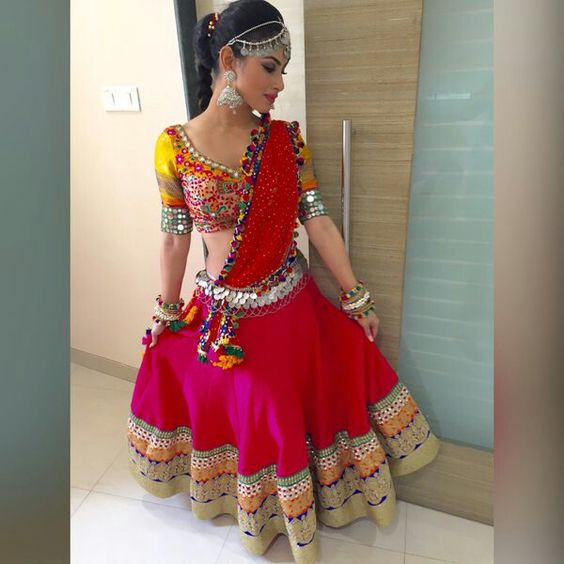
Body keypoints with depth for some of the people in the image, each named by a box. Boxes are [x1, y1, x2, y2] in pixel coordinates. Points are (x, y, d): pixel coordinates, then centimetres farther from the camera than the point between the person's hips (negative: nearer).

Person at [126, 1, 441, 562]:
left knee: (283, 415, 13)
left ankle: (291, 503, 48)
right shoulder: (174, 146, -9)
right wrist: (165, 314, 5)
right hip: (219, 314, 0)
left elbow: (319, 223, -4)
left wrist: (358, 299, -1)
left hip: (293, 307, 1)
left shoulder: (287, 141, -5)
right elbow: (174, 239, -2)